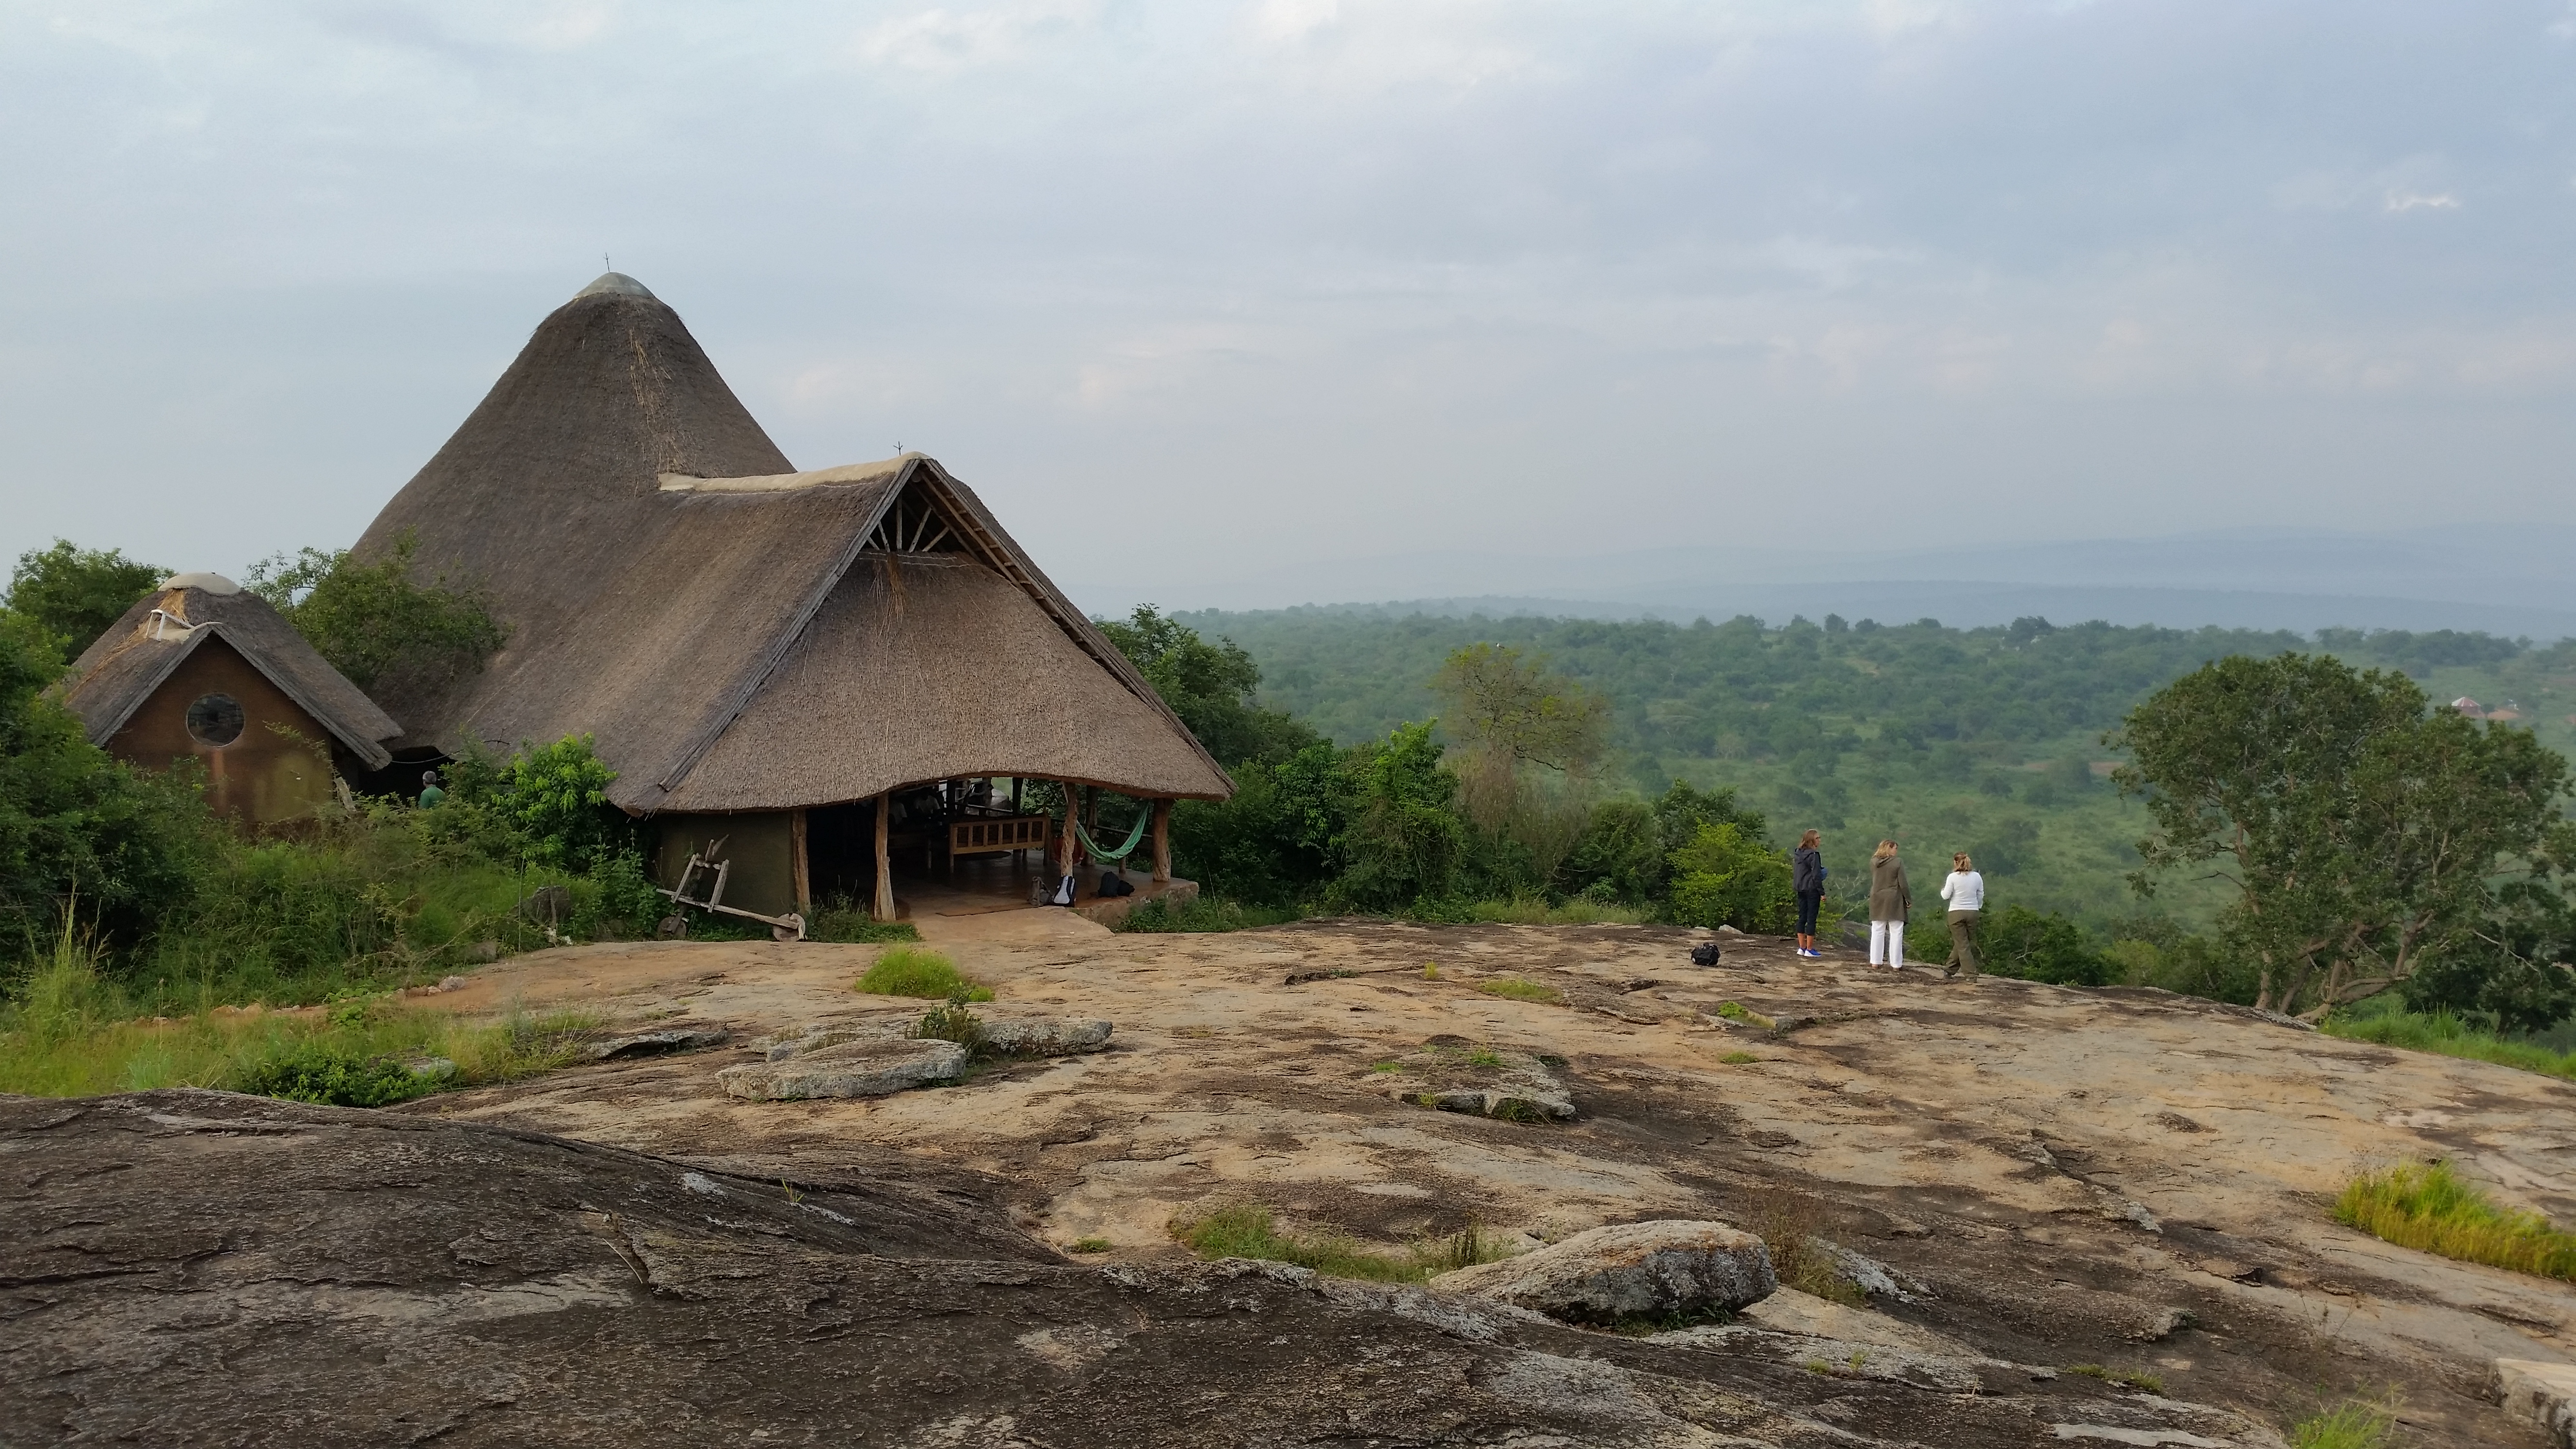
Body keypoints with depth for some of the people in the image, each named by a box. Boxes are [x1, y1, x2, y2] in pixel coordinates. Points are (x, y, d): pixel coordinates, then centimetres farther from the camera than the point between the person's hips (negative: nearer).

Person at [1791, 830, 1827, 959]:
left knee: (1802, 918, 11)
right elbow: (1816, 876, -17)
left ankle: (1802, 947, 15)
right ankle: (1809, 950, 0)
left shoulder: (1797, 854, 8)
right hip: (1812, 890, -8)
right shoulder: (1813, 855, -16)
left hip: (1801, 890, 8)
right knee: (1811, 919, -2)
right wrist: (1822, 892, -12)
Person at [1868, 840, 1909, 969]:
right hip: (1894, 900, -4)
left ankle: (1875, 962, 13)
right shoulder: (1898, 863, -10)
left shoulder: (1873, 862, 2)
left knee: (1877, 931, 11)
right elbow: (1903, 884, -10)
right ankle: (1896, 964, 2)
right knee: (1896, 932, 2)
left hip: (1877, 900, 4)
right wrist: (1909, 900, -1)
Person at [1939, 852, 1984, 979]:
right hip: (1973, 912, 4)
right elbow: (1981, 896, 9)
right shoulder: (1977, 877, 2)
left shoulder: (1953, 877, -9)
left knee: (1962, 944, 1)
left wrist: (1943, 890, 14)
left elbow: (1946, 896, -7)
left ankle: (1971, 973, -5)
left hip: (1956, 913, -4)